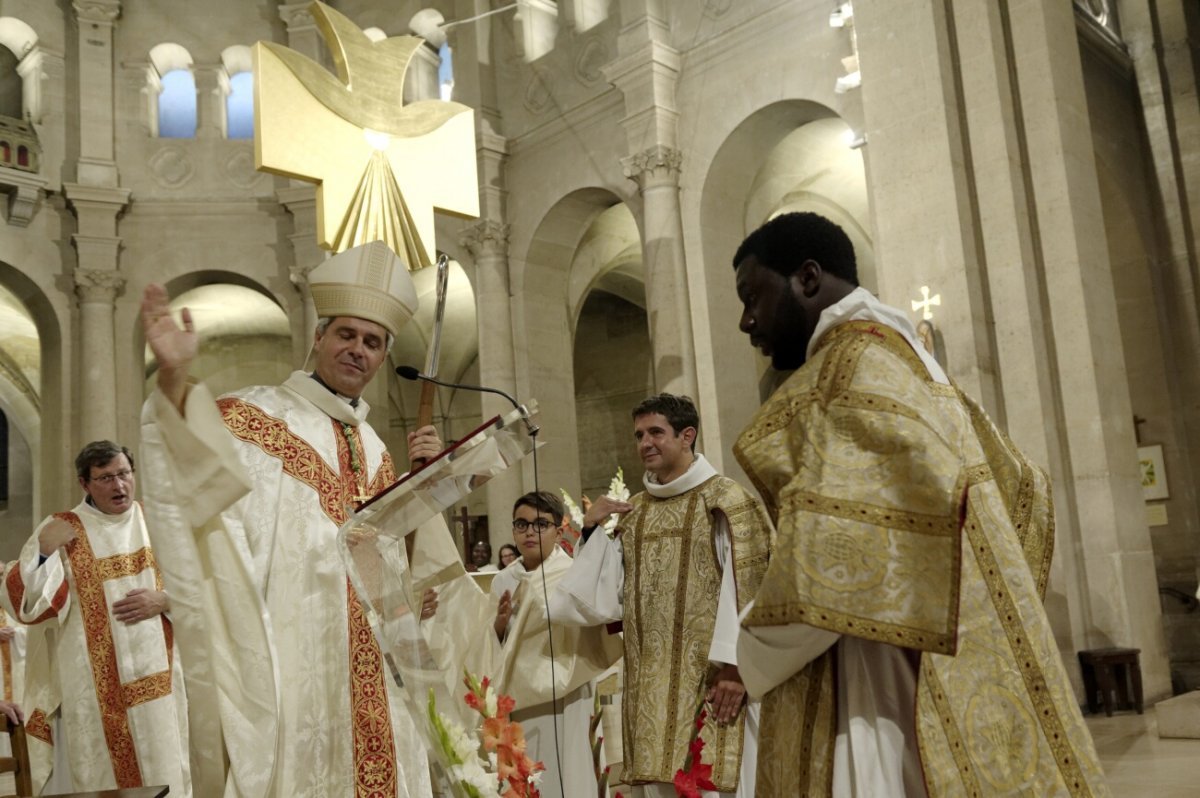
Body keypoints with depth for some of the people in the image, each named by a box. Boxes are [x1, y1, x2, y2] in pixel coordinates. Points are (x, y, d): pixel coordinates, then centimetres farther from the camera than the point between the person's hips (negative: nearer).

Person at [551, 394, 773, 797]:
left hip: (710, 676, -5)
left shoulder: (726, 500, -2)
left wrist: (733, 664, -17)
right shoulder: (631, 513, 14)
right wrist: (592, 532, 2)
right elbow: (607, 596, 10)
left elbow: (746, 587, -10)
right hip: (650, 685, 5)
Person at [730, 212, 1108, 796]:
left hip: (886, 687, -10)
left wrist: (759, 659, -11)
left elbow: (842, 550, -26)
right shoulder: (910, 365, 18)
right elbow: (1021, 489, 25)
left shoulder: (856, 362, -12)